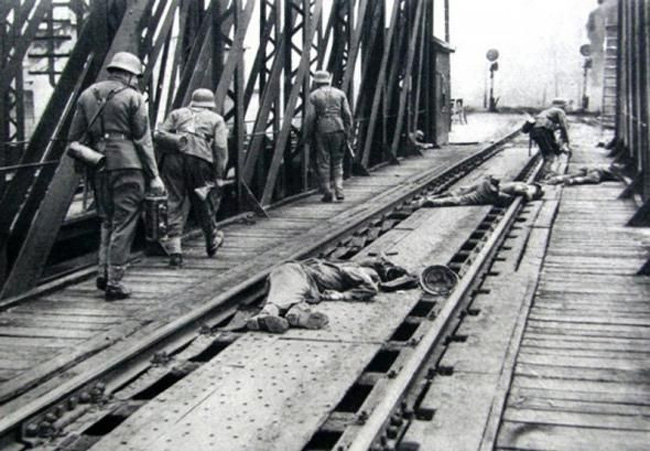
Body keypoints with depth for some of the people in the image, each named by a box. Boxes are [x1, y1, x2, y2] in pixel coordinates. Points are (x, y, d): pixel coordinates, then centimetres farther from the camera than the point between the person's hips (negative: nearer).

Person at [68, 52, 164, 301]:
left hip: (98, 166, 5)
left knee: (107, 221, 19)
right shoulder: (133, 97, -3)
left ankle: (103, 272, 12)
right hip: (127, 165, -5)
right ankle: (114, 282, 1)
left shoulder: (87, 95, 13)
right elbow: (143, 140, -5)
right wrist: (153, 175, -2)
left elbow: (75, 137, 11)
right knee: (123, 224, 0)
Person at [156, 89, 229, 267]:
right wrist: (219, 176, 6)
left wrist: (157, 166, 14)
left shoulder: (177, 114, 25)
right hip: (200, 159, -1)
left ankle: (174, 250, -3)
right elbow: (221, 148, 5)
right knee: (204, 202, 15)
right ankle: (212, 241, 35)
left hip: (174, 156, 1)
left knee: (175, 202, 4)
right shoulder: (216, 120, 19)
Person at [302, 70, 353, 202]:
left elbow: (309, 117, -5)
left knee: (323, 163, 5)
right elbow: (347, 115, 4)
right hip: (338, 130, 2)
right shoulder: (340, 94, 9)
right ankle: (339, 190, -1)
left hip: (321, 131, -2)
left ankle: (327, 193, 5)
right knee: (337, 162, 11)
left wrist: (307, 135, 3)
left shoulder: (313, 96, 1)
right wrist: (347, 131, 10)